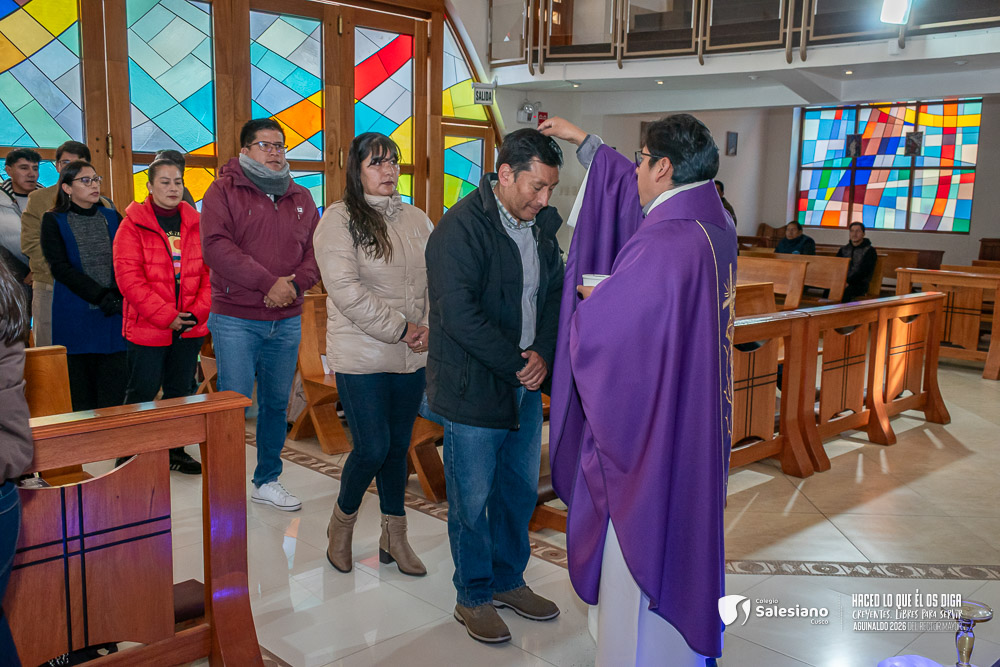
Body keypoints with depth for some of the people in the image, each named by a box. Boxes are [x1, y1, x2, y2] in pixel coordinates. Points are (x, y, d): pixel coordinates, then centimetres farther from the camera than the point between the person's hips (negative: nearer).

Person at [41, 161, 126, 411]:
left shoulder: (112, 218, 14)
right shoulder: (54, 221, 5)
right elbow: (60, 267, -5)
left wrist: (118, 294, -11)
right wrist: (100, 296, -14)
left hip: (115, 315, 2)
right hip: (75, 317, -2)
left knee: (114, 394, -2)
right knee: (81, 396, 0)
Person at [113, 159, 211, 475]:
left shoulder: (196, 224, 7)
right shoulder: (133, 225, -5)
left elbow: (210, 272, 4)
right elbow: (129, 278, -12)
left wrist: (198, 311, -9)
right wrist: (166, 316, -17)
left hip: (190, 327, 4)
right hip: (147, 327, -4)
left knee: (180, 390, 14)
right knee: (142, 391, 2)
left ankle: (175, 449, 27)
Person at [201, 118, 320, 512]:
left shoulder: (301, 198, 14)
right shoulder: (223, 191, -2)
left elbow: (316, 250, 9)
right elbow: (216, 246, -15)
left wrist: (296, 284, -11)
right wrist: (268, 283, -19)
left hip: (287, 320, 5)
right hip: (235, 319, -5)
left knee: (277, 403, 12)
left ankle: (267, 481, 27)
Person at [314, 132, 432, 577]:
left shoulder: (417, 220, 12)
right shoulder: (339, 220, -6)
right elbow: (345, 289, -16)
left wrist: (430, 328, -7)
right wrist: (400, 328, -16)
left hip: (412, 357, 5)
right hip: (362, 357, -5)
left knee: (399, 446, 11)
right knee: (372, 448, -4)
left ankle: (394, 537, 24)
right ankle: (342, 520, 23)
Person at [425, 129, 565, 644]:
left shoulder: (541, 225, 7)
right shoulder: (460, 228, -17)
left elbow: (555, 293, 12)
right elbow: (459, 315, -23)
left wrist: (543, 353, -6)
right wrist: (517, 365, -17)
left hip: (526, 386, 7)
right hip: (472, 389, -7)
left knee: (521, 492, 17)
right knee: (472, 500, 6)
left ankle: (509, 581, 37)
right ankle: (474, 597, 25)